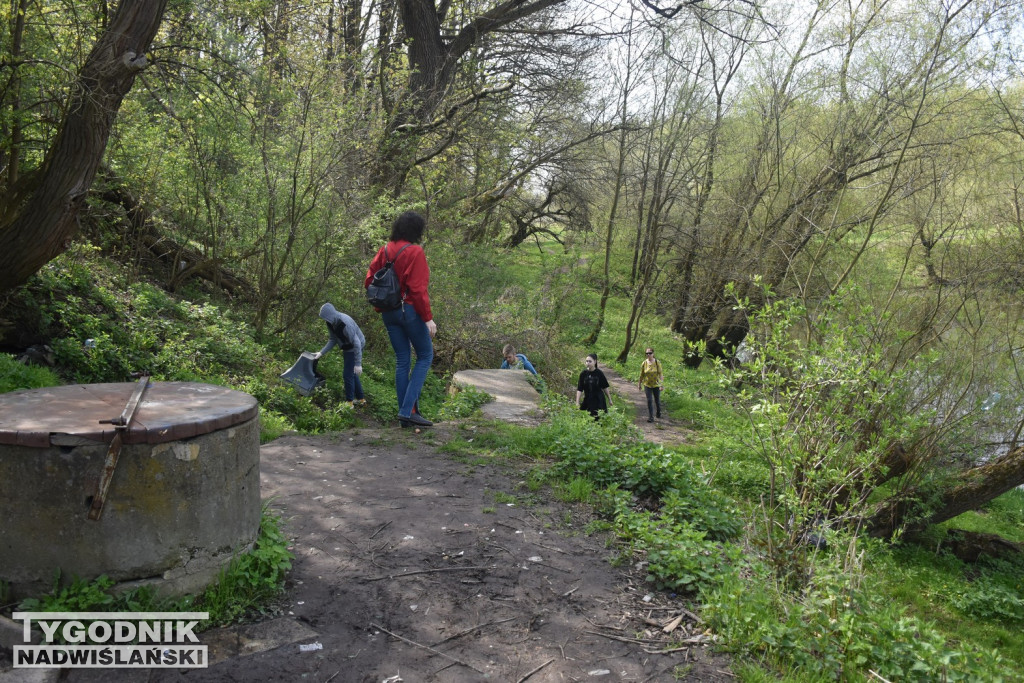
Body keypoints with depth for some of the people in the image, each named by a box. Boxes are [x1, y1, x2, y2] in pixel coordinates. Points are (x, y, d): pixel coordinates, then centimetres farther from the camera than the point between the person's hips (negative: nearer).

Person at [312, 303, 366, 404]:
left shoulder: (345, 323, -33)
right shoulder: (331, 323, -7)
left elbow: (356, 343, -30)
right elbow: (332, 340, 4)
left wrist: (358, 364, -29)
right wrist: (321, 352, -8)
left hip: (354, 349, -9)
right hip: (347, 349, 9)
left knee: (348, 374, -9)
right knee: (352, 374, 18)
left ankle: (349, 402, 1)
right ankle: (360, 399, 30)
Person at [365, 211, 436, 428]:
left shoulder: (385, 250, 8)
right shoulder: (415, 251, -11)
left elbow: (369, 281, 7)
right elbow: (418, 289, -17)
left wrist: (381, 304, 16)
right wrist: (428, 318, -14)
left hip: (388, 312, 7)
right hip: (410, 310, -7)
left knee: (402, 361, 11)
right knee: (425, 356, 5)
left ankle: (406, 414, 13)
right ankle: (408, 410, -5)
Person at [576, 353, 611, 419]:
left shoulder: (599, 373, -8)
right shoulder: (583, 374, -5)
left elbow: (605, 388, 2)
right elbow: (579, 389, -5)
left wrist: (609, 399, 10)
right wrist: (577, 403, -11)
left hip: (599, 401, -2)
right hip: (587, 401, 2)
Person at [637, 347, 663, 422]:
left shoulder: (657, 362, -11)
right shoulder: (644, 363, -6)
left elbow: (660, 374, -11)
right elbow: (641, 375, 4)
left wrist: (661, 384, -19)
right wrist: (639, 384, 9)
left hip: (656, 384, 0)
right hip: (647, 385, 0)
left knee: (657, 400, 13)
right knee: (649, 400, -7)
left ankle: (658, 413, 40)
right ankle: (650, 417, -2)